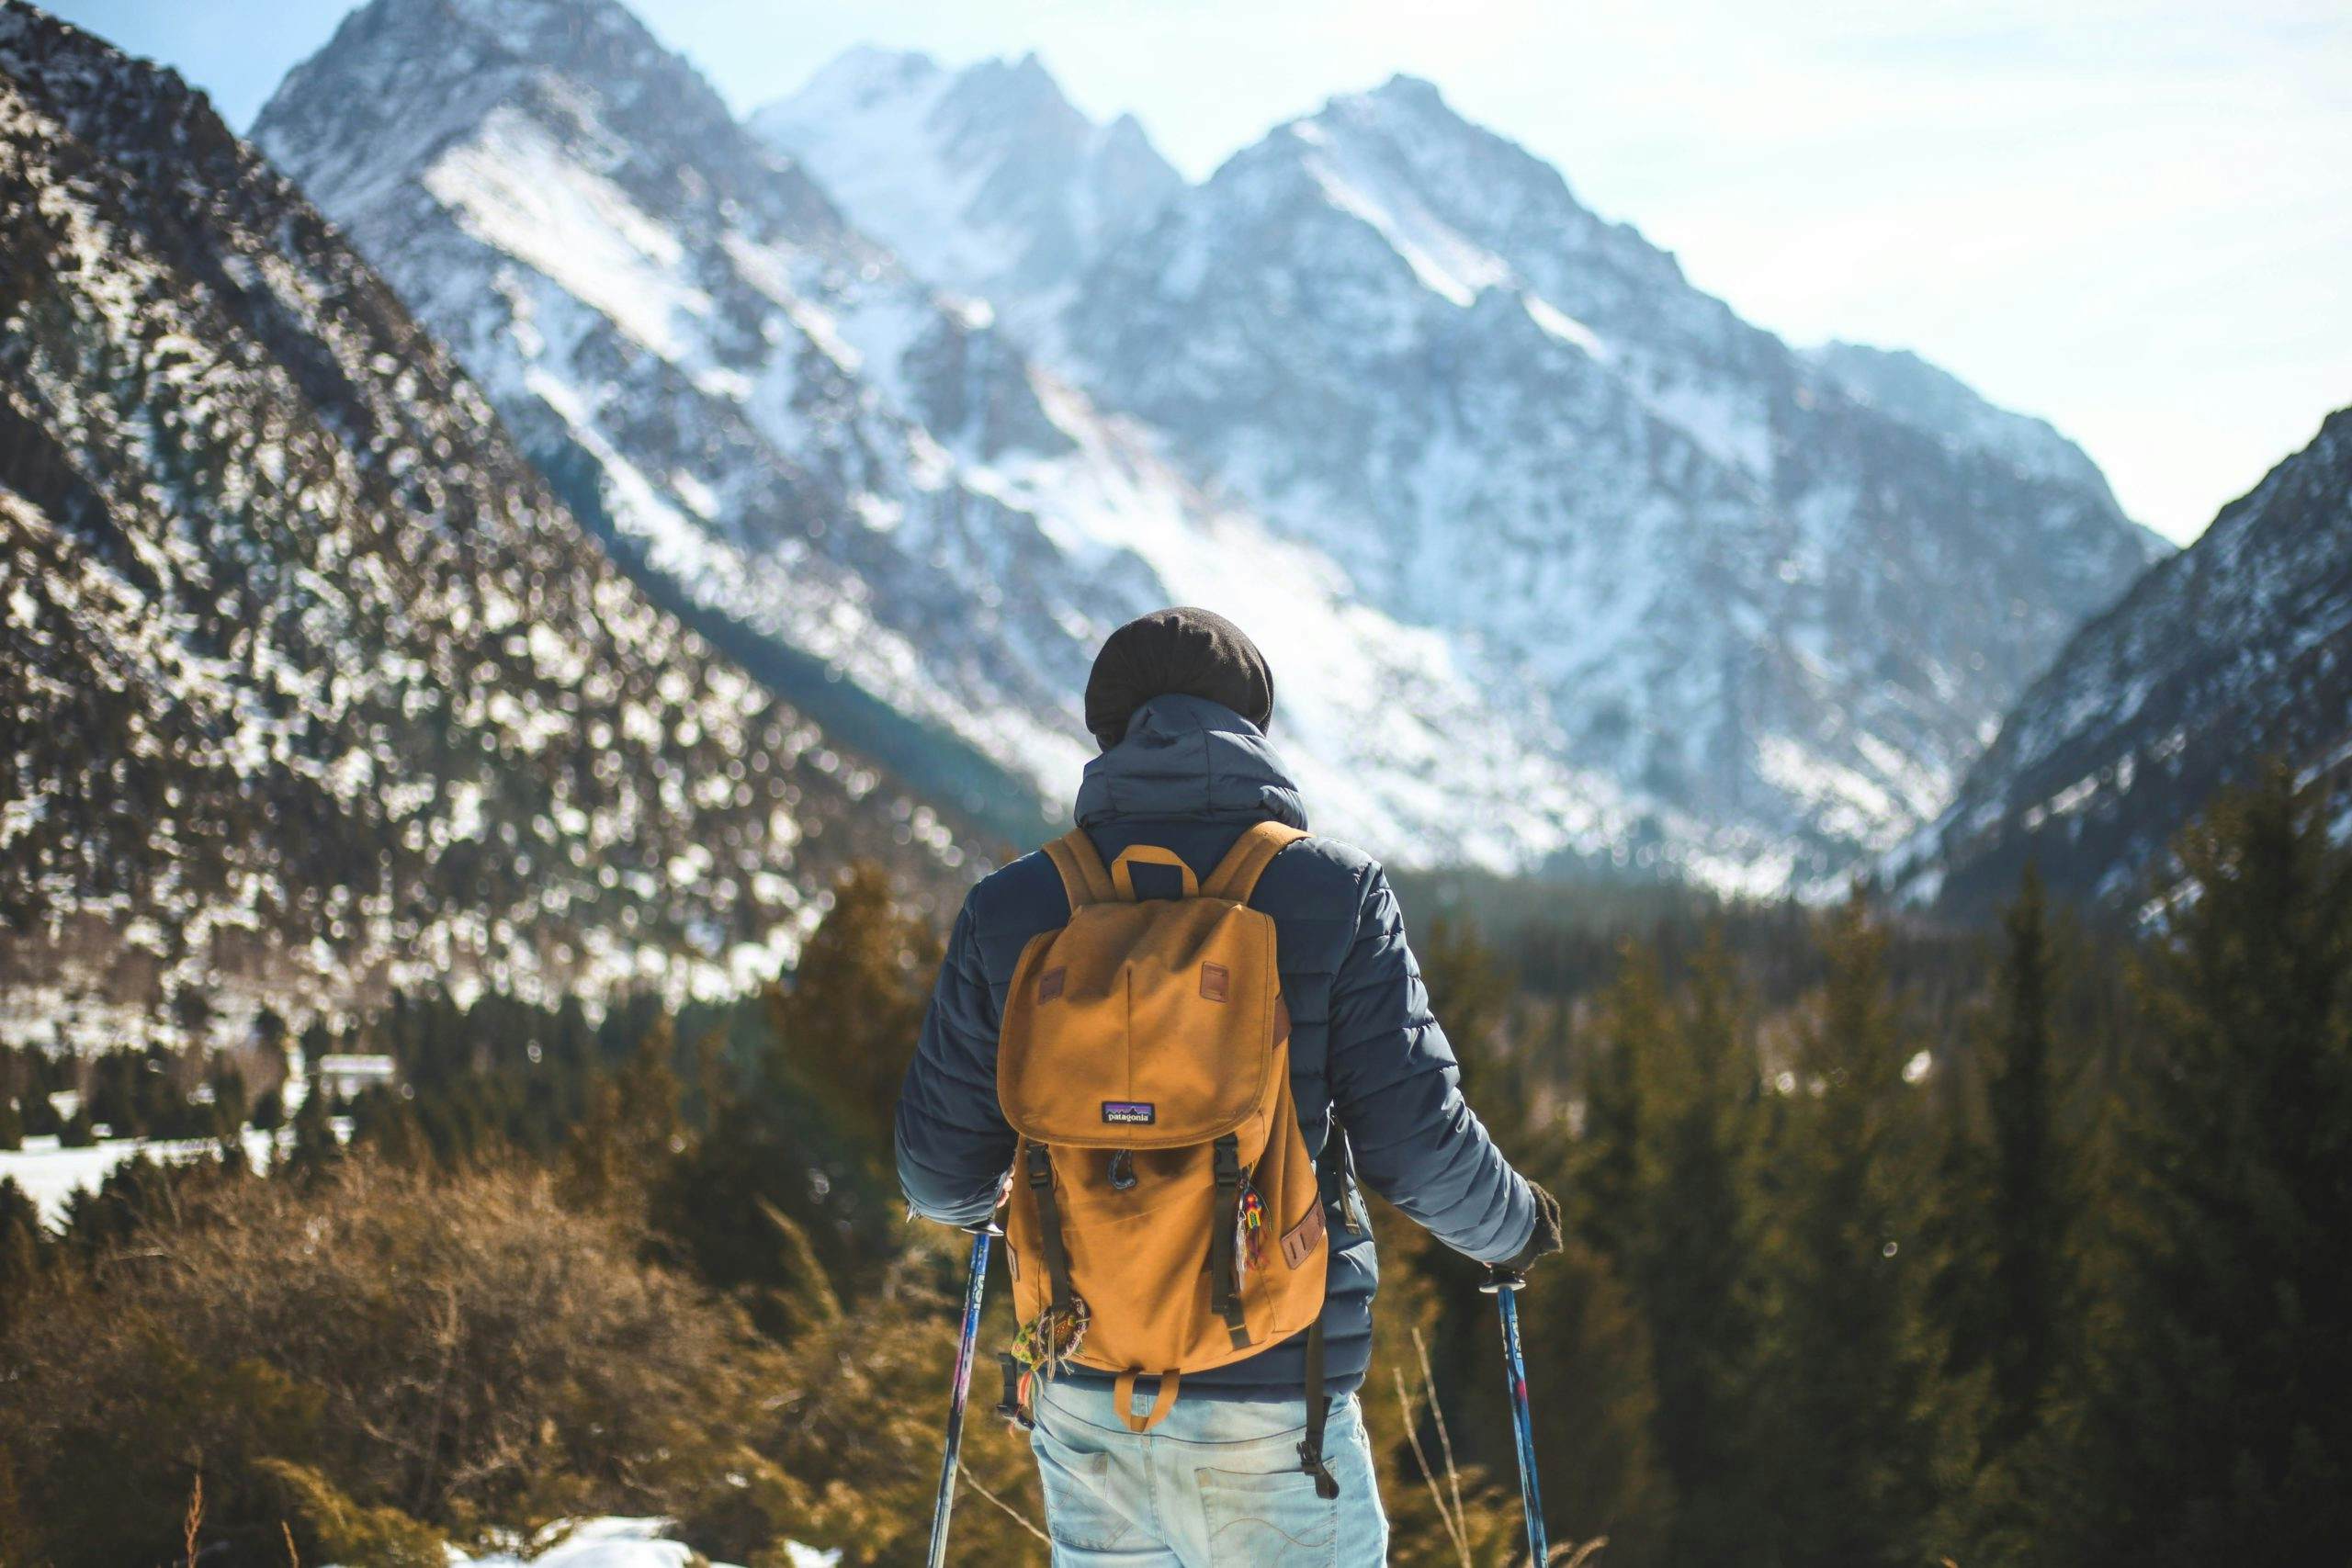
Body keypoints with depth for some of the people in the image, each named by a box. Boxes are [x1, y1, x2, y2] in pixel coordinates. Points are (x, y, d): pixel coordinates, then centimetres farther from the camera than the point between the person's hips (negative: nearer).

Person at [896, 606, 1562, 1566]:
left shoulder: (1011, 908, 0)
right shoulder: (1334, 893, -7)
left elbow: (942, 1166, 4)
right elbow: (1417, 1141, -7)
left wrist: (959, 1199, 28)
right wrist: (1513, 1226, 14)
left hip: (1083, 1390, 3)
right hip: (1270, 1405, -3)